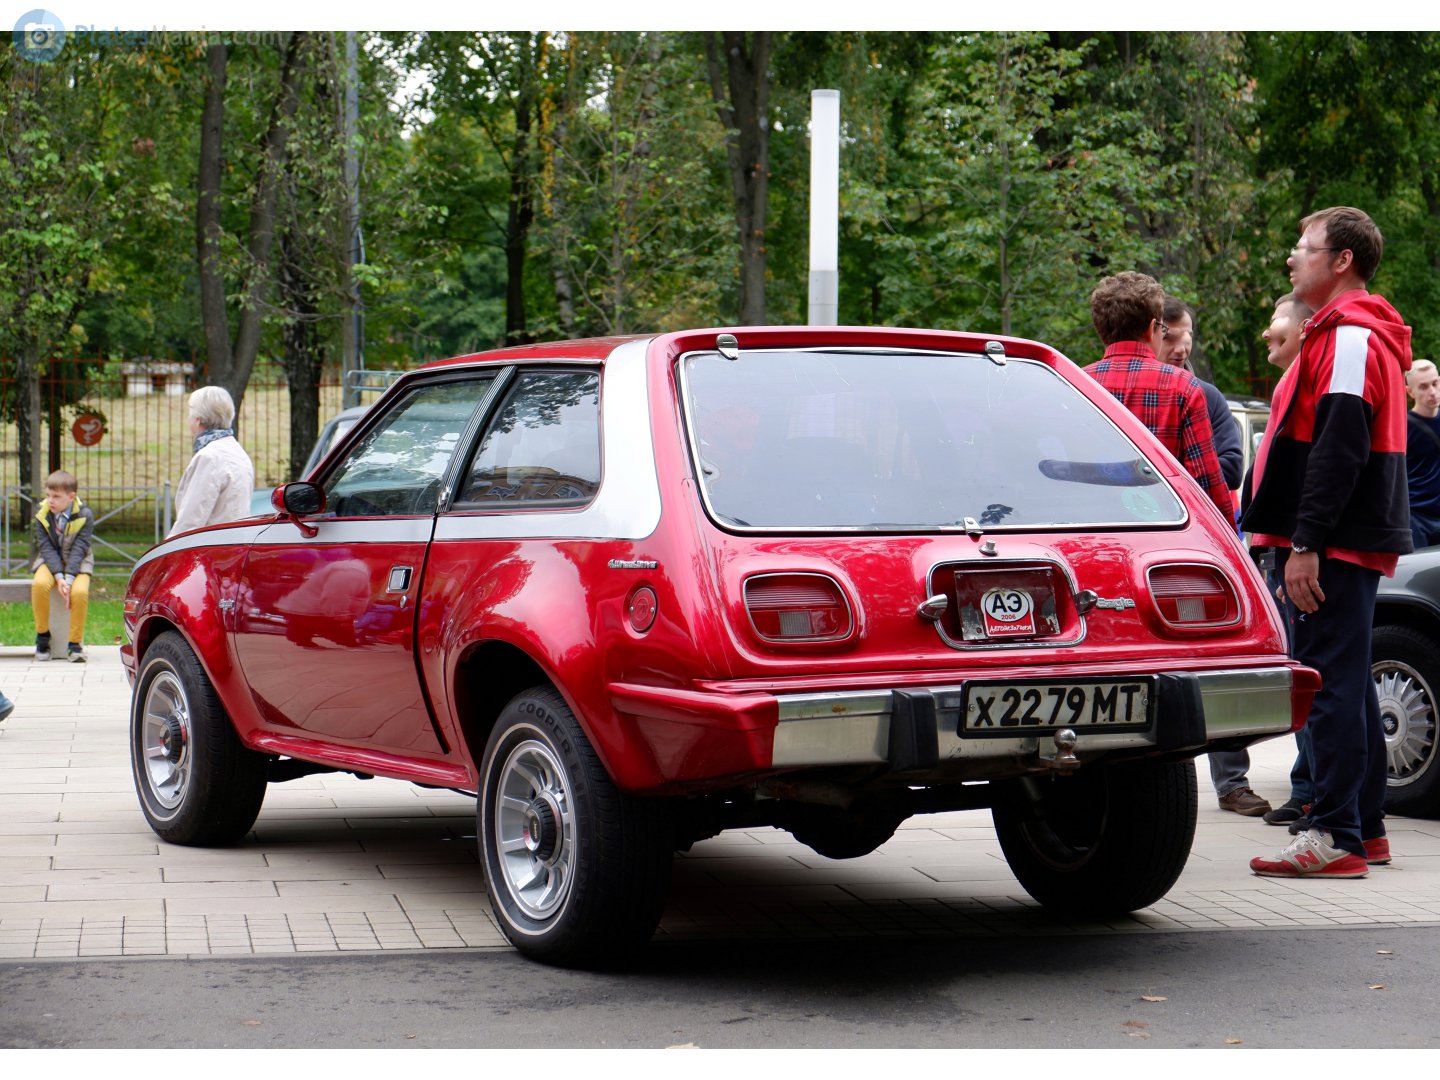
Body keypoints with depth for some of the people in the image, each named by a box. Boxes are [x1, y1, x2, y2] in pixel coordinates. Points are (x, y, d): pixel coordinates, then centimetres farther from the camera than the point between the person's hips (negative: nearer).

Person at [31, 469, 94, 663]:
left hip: (77, 563, -1)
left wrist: (69, 577, -27)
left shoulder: (84, 515, -11)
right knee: (39, 584, -31)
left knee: (80, 591, -31)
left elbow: (79, 549, -16)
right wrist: (59, 576, -24)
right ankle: (42, 635, -12)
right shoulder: (42, 515, -5)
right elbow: (46, 547, -10)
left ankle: (75, 642, -15)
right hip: (50, 561, 1)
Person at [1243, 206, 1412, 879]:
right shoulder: (1339, 333, 21)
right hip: (1345, 544, 11)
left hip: (1336, 545, -11)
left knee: (1332, 680, -11)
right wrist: (1299, 542, 23)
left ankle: (1336, 837, -11)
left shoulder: (1350, 337, -13)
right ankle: (1365, 829, 19)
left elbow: (1338, 448, -22)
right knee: (1346, 680, 13)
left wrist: (1306, 544, -24)